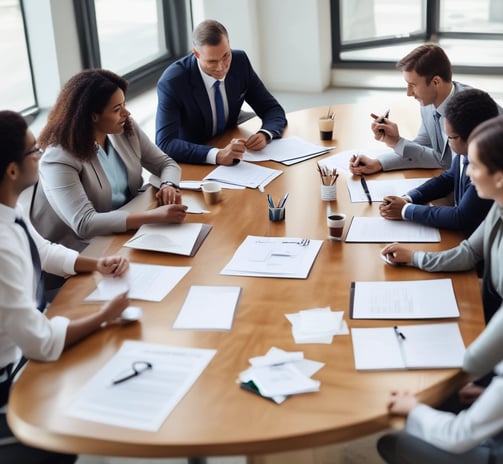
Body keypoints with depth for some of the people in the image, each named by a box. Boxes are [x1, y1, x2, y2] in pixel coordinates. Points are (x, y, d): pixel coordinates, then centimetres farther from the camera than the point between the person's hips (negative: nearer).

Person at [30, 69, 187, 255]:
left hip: (130, 231, 7)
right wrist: (154, 215, -37)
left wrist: (168, 185, -17)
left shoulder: (127, 129, -2)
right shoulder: (60, 158, -23)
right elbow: (84, 224, -32)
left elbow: (167, 163, 8)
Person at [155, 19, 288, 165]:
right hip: (190, 165, -4)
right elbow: (165, 144, -28)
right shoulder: (172, 82, -21)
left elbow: (273, 110, 0)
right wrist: (218, 155, -41)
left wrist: (264, 135, -22)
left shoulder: (240, 62, -7)